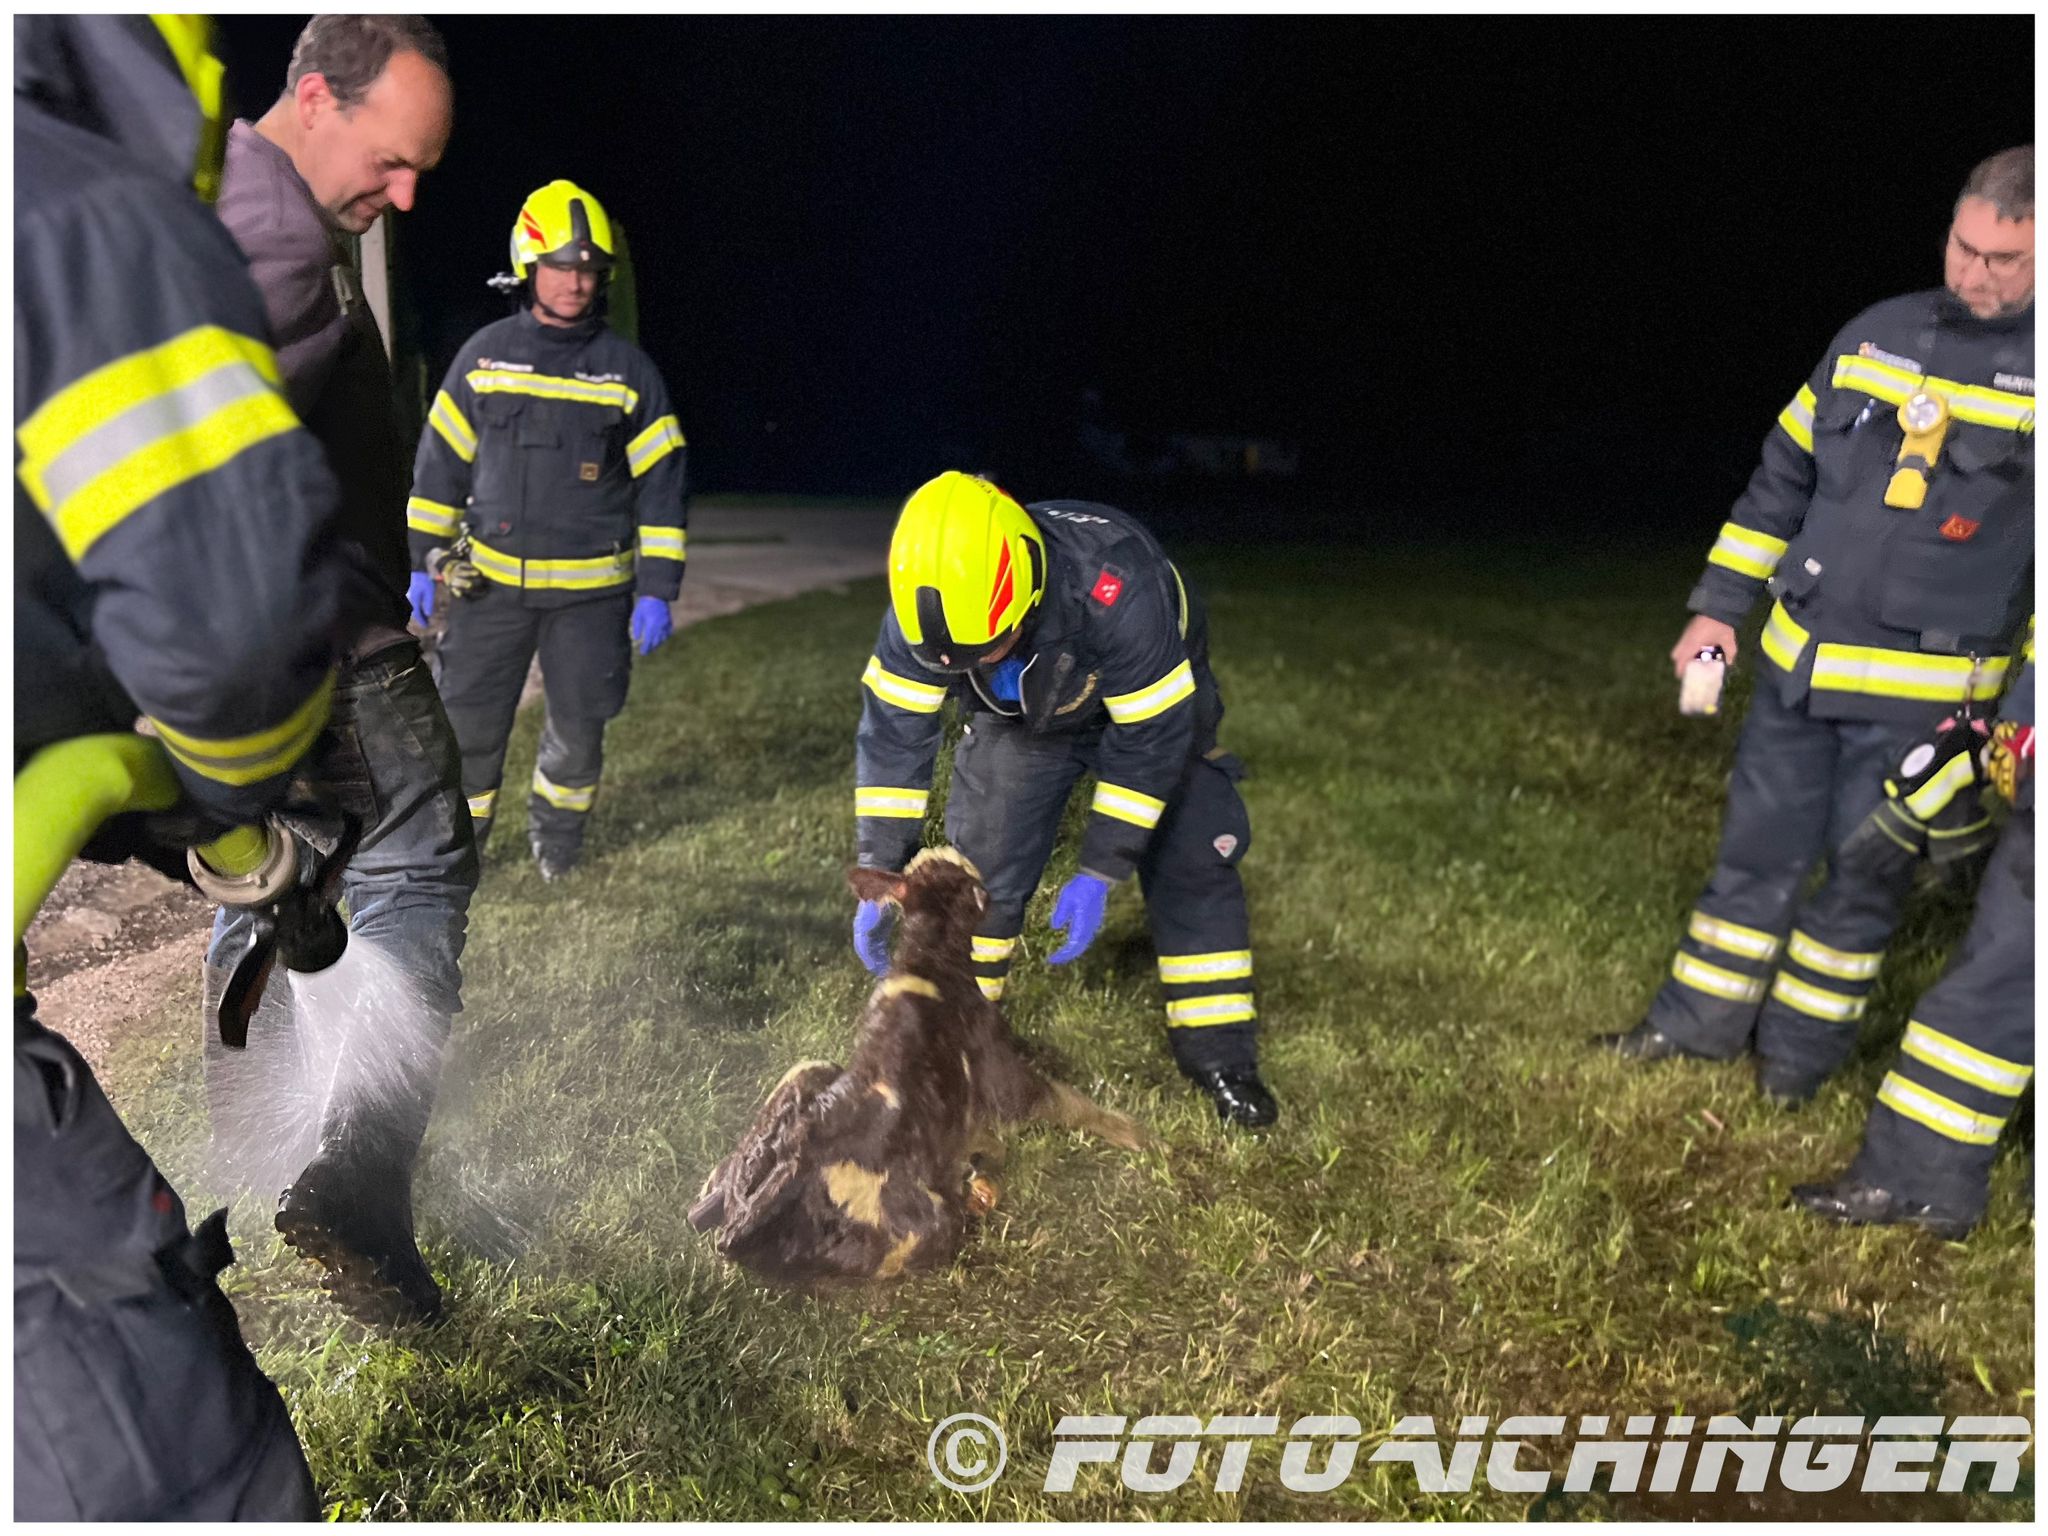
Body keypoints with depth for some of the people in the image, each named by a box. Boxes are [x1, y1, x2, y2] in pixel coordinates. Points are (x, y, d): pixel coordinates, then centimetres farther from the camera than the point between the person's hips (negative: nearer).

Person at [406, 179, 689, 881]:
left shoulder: (629, 369, 0)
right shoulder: (484, 354, 4)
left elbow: (660, 485, 0)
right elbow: (440, 461, 9)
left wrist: (657, 591, -5)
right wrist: (421, 561, 6)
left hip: (591, 588, -1)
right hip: (490, 580, 1)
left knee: (578, 726, 7)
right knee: (468, 724, 1)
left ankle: (557, 831, 34)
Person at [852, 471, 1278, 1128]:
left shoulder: (1116, 590, -44)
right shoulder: (924, 607, -32)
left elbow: (1151, 740, -33)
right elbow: (892, 734, -21)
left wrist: (1098, 875, -31)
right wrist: (878, 875, -26)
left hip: (1148, 701, -2)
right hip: (1020, 716, 3)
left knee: (1192, 863, -10)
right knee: (978, 863, -5)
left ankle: (1219, 1053, 5)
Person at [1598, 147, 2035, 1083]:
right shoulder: (1877, 334, 3)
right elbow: (1783, 477, 10)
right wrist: (1719, 606, 7)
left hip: (1919, 690, -3)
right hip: (1796, 661, 4)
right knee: (1758, 849, 13)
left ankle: (1805, 1042, 28)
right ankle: (1702, 1021, 27)